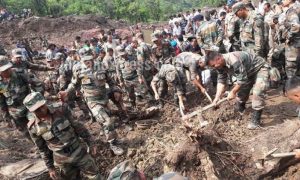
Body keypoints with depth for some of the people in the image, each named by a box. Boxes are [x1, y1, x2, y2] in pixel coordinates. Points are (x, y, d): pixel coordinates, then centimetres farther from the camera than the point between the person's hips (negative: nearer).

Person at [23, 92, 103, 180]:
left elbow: (77, 126, -5)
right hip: (62, 160, 0)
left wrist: (90, 143, 0)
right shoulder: (33, 127, -12)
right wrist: (50, 167, 7)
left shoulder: (60, 109, -14)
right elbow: (42, 148, 1)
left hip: (78, 152, 0)